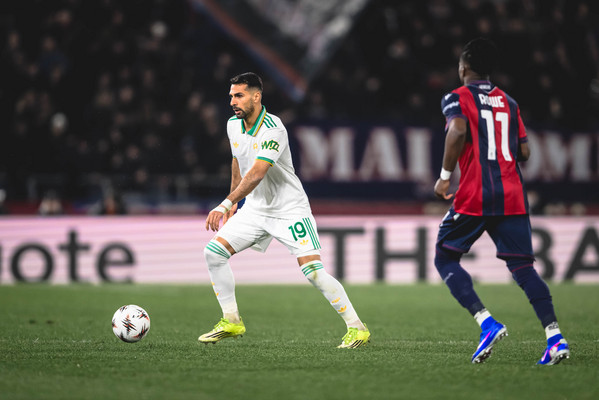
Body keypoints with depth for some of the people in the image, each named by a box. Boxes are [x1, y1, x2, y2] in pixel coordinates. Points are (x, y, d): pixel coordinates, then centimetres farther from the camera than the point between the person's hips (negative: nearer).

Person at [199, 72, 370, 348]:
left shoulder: (273, 130, -24)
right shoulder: (233, 125, 1)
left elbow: (256, 174, -34)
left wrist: (225, 205, -41)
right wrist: (233, 204, 22)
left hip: (290, 209, -7)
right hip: (255, 209, 7)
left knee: (313, 272, -17)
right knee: (213, 251, -5)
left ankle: (356, 328, -6)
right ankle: (231, 322, 5)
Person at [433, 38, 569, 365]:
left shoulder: (456, 99, 2)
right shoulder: (509, 102, 17)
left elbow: (458, 130, -18)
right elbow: (524, 152, 14)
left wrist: (444, 176, -10)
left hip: (474, 196, -5)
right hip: (513, 197, 5)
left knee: (445, 258, 8)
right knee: (522, 266, 2)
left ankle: (487, 323, -12)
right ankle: (554, 336, -16)